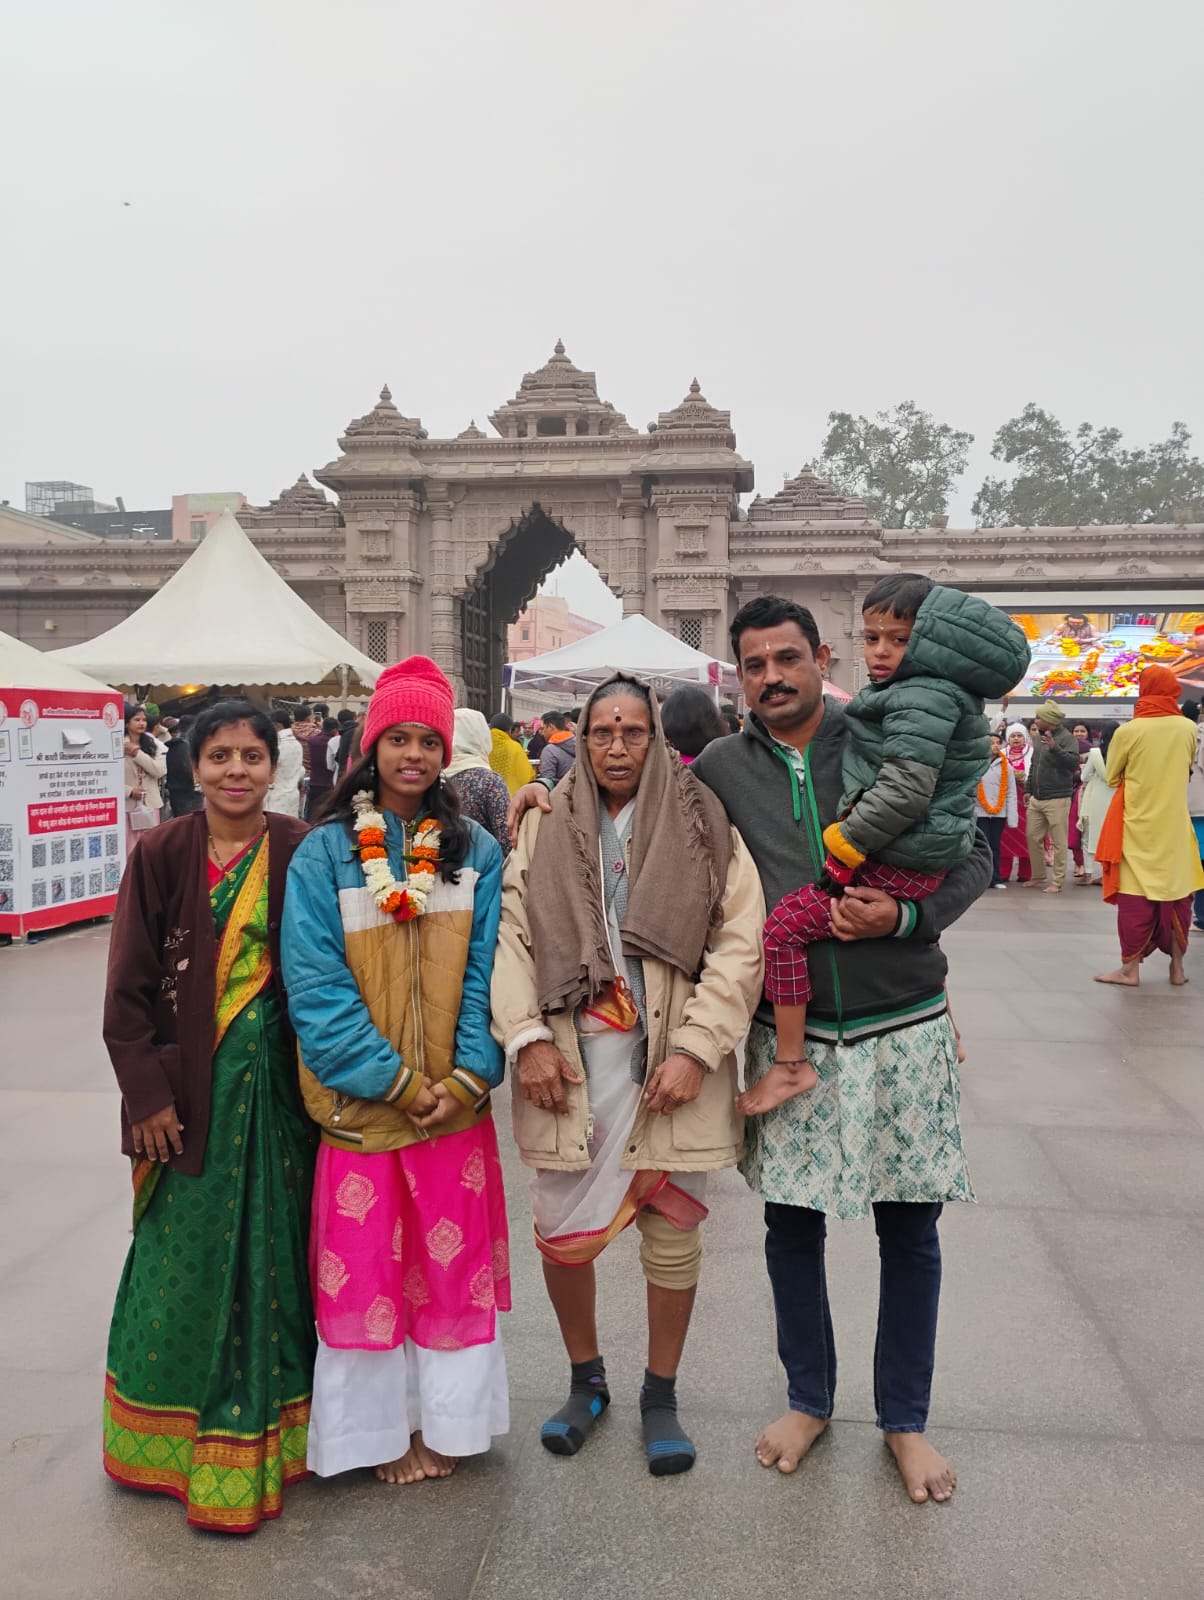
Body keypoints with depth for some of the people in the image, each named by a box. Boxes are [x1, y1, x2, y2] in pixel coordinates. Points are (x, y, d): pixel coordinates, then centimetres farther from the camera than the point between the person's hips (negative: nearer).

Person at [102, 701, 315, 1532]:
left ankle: (249, 1446, 27)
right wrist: (148, 1094, -6)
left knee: (271, 1248, 9)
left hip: (276, 1080, 1)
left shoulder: (302, 854, -3)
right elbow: (130, 986, -3)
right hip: (189, 1084, 0)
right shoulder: (163, 855, -4)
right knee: (185, 1252, 9)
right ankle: (171, 1433, 30)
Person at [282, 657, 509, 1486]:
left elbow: (486, 972, -1)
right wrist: (395, 1081, -14)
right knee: (367, 1264, 8)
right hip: (363, 1101, -2)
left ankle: (445, 1418, 31)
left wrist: (465, 1079, -12)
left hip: (455, 1101, 2)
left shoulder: (477, 851, 2)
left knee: (453, 1259, 11)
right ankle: (385, 1426, 29)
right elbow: (317, 985, -10)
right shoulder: (325, 853, -4)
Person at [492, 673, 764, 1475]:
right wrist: (528, 1037, -9)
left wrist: (694, 1049, -12)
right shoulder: (545, 830, 5)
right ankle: (586, 1379, 35)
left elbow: (739, 944, -5)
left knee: (673, 1231, 10)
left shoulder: (703, 826, -1)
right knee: (561, 1233, 10)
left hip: (670, 1062, -1)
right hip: (570, 1061, 2)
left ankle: (661, 1394, 32)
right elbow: (510, 933, 1)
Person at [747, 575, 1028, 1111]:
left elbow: (905, 791, -28)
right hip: (935, 850, 11)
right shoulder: (938, 693, 13)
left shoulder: (921, 698, -20)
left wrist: (844, 846, -21)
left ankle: (791, 1064, -7)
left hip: (899, 864, -11)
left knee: (783, 926, -13)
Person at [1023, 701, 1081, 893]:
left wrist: (1054, 747, -31)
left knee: (1059, 842, -2)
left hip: (1057, 799, -8)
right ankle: (1038, 877, 25)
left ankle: (1058, 882, 4)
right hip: (1036, 798, 8)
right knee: (1033, 837, 12)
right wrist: (1028, 789, 20)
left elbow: (1073, 763, -23)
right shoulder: (1038, 737, 12)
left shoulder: (1065, 737, -11)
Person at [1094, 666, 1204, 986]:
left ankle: (1130, 969, 5)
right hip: (1174, 824, 3)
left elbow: (1112, 777, 1)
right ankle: (1177, 966, 18)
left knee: (1135, 896, 2)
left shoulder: (1128, 731, -11)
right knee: (1176, 893, 11)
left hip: (1138, 824, -3)